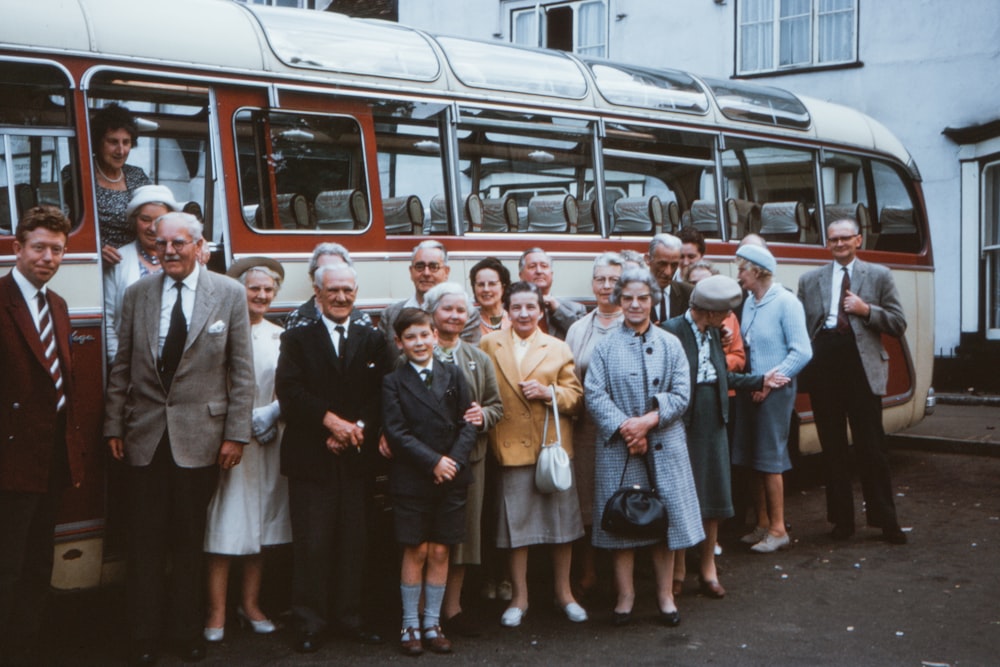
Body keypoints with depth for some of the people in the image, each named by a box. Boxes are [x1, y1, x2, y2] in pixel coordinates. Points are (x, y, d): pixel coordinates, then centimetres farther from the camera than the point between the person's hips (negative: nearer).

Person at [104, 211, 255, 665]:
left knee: (189, 541, 8)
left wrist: (236, 434, -5)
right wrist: (114, 426, 5)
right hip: (145, 436, 2)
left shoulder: (230, 294, 0)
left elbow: (242, 371, -1)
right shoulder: (137, 295, 6)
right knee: (145, 541, 5)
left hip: (200, 436, -1)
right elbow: (122, 368, 9)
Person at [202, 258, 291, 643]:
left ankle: (251, 604, 20)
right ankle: (217, 613, 3)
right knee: (224, 524, -4)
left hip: (269, 440, 5)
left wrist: (269, 415, -9)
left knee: (261, 521, 10)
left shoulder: (281, 337, 11)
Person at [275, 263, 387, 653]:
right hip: (310, 459, -2)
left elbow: (381, 396, 4)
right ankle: (310, 623, 8)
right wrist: (331, 420, -16)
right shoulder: (297, 339, 7)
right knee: (311, 543, -2)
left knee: (354, 542, 5)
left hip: (357, 457, 2)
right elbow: (289, 390, -6)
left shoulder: (373, 341, 13)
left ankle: (348, 617, 17)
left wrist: (357, 429, -12)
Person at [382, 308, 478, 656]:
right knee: (416, 551, 1)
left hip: (451, 479, 3)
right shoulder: (393, 382, -1)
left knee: (440, 551, 5)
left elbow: (467, 423, 5)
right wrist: (433, 461, -14)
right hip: (411, 480, -2)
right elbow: (396, 432, -8)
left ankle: (432, 623, 16)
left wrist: (454, 460, -10)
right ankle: (410, 624, 13)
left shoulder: (452, 376, 8)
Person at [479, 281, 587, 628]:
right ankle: (519, 597, 18)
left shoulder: (558, 349, 8)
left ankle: (564, 593, 21)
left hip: (554, 447, 1)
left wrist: (548, 392, -12)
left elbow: (575, 397, 4)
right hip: (511, 448, -1)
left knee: (563, 523, 6)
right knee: (515, 525, 4)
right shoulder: (488, 346, 5)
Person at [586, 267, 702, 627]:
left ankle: (665, 593, 17)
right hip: (617, 448, -1)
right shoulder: (606, 347, 2)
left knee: (666, 515, 3)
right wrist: (625, 428, -16)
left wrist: (649, 420, -14)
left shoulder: (670, 344, 5)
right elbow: (595, 396, -5)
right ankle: (625, 594, 16)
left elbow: (681, 395, 0)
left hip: (664, 446, 1)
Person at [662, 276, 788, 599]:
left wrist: (760, 381, 16)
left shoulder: (713, 332, 11)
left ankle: (708, 569, 22)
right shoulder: (672, 330, -15)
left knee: (712, 496, 11)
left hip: (712, 424, 7)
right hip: (684, 425, -7)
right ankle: (677, 570, 15)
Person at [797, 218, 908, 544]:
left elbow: (898, 324, 4)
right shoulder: (809, 280, 12)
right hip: (824, 368, 2)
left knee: (871, 447, 0)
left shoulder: (878, 275, 8)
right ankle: (842, 518, 17)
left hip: (863, 367, -2)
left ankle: (885, 520, 10)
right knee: (832, 447, 8)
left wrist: (866, 310, -11)